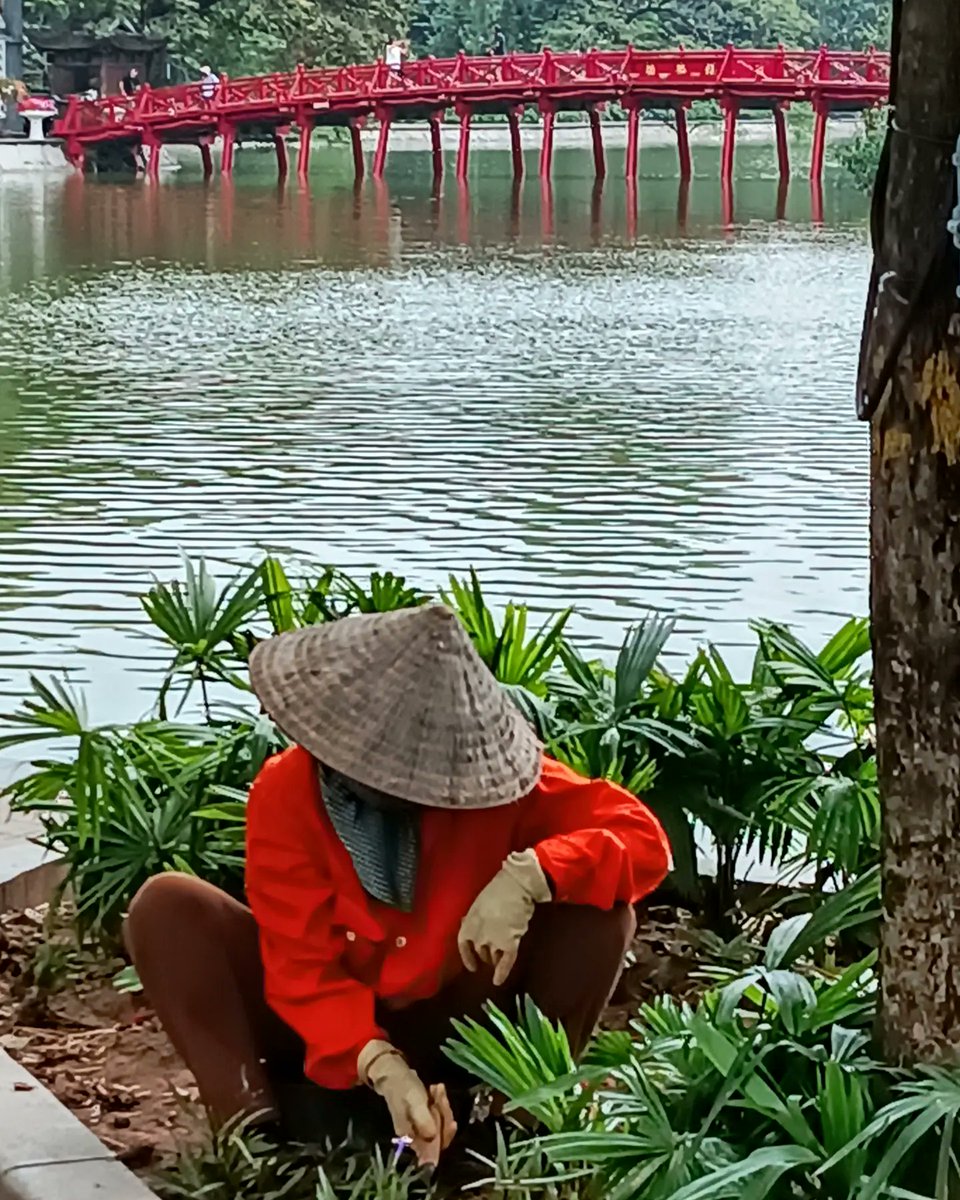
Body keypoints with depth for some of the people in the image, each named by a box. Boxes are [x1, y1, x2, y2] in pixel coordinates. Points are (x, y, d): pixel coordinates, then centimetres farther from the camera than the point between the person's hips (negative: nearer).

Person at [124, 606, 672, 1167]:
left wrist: (528, 877, -40)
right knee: (166, 906, -23)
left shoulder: (482, 773, -18)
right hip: (326, 1033, 0)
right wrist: (383, 1069, -42)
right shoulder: (285, 792, -20)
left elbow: (643, 836, -22)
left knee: (600, 913, -23)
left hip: (452, 1030, 0)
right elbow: (303, 968, -24)